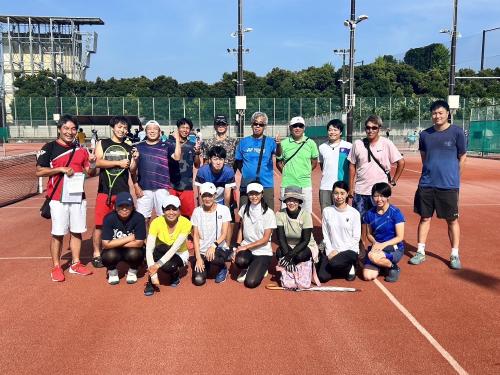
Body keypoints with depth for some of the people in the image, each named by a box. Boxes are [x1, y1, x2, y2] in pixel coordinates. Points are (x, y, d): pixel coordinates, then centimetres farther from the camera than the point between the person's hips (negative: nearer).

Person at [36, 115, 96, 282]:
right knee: (58, 234, 2)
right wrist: (61, 169, -17)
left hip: (78, 197, 4)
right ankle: (56, 267, 13)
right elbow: (39, 171, -6)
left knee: (77, 232, 10)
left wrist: (92, 164, -10)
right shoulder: (49, 148, -2)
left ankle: (75, 264, 22)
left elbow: (90, 173, 11)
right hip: (58, 199, -4)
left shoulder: (81, 150, 9)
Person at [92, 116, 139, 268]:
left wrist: (135, 159, -10)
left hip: (123, 191, 2)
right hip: (105, 190, -2)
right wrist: (119, 162, -14)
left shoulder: (129, 148, 11)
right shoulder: (102, 144, 7)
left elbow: (132, 170, 8)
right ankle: (97, 254, 12)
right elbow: (98, 162, -8)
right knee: (99, 224, 0)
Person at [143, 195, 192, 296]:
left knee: (168, 266, -34)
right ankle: (151, 282, -19)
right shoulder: (156, 222, -22)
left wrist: (158, 265, -42)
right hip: (161, 254, 1)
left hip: (179, 255, 0)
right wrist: (153, 275, -37)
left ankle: (175, 274, 3)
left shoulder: (185, 223, -24)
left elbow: (175, 248, -32)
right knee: (161, 248, -34)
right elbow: (149, 249, -29)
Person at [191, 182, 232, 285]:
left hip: (218, 248, -2)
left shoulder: (223, 209, -7)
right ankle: (205, 265, 20)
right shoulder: (197, 211, -1)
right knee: (198, 280, -15)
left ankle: (223, 268, 0)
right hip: (201, 250, 2)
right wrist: (198, 257, -9)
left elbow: (224, 233, -11)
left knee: (213, 257, -37)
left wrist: (214, 245, -29)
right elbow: (195, 235, -1)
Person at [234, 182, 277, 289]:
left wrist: (245, 246, -15)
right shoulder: (244, 209, 1)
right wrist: (237, 246, -5)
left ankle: (261, 268, 15)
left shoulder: (268, 213, -12)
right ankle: (246, 269, 5)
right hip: (245, 247, 3)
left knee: (250, 282, -18)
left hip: (263, 251, -3)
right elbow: (241, 229, 9)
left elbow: (265, 239, -12)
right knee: (240, 261, -33)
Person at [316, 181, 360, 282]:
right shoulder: (327, 211, 2)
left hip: (349, 250, -3)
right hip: (331, 250, 3)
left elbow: (356, 238, -6)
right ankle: (343, 269, 15)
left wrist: (339, 251, -12)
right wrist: (329, 251, -10)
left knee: (334, 263, -33)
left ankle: (349, 268, 3)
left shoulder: (354, 213, -6)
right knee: (322, 277, -15)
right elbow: (325, 235, 3)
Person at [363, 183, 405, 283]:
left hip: (394, 248, -4)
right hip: (376, 247, 4)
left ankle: (393, 267, -3)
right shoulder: (370, 214, 2)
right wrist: (375, 242, -11)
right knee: (368, 276, -16)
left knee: (373, 256, -36)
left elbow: (400, 237, -11)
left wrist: (383, 244, -22)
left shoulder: (395, 212, -11)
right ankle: (381, 264, 18)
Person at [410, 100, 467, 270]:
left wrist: (452, 177, 6)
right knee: (425, 218, 8)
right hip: (426, 184, 3)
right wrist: (430, 172, 11)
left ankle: (455, 255, 17)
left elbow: (462, 157, 3)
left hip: (449, 185, -3)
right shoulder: (425, 134, 5)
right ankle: (420, 252, 17)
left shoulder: (457, 132, -4)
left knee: (452, 220, 6)